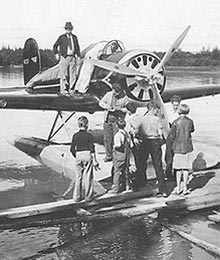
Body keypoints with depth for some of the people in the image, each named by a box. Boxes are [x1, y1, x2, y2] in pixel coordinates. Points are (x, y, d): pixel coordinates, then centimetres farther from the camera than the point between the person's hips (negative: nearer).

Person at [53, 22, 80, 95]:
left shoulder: (74, 37, 12)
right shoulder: (62, 37, 1)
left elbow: (77, 47, 18)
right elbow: (55, 46, 8)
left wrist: (78, 57, 11)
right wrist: (56, 54, -3)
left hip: (72, 58, 4)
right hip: (64, 58, -4)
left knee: (72, 75, 2)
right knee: (64, 75, -5)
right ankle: (63, 90, -1)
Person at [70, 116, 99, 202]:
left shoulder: (75, 136, 2)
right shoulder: (89, 136, -7)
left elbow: (72, 149, 4)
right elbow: (92, 149, -8)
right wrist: (95, 161, -4)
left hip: (78, 156, 3)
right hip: (87, 156, -3)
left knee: (78, 178, 10)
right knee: (88, 177, 7)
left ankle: (77, 197, 14)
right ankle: (88, 196, 14)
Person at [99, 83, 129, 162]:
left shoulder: (125, 98, -6)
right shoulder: (109, 94, 1)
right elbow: (101, 102, 8)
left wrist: (119, 109, -18)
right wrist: (107, 107, -10)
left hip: (117, 120, -3)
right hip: (107, 119, 3)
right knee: (107, 138, 6)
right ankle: (108, 155, 19)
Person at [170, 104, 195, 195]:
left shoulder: (176, 122, -11)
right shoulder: (190, 121, -5)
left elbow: (172, 136, -7)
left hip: (177, 147, -1)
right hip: (187, 147, 1)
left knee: (178, 168, 8)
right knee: (186, 168, 6)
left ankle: (178, 187, 12)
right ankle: (185, 188, 9)